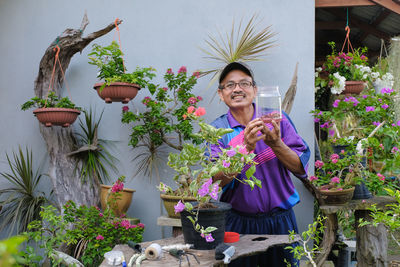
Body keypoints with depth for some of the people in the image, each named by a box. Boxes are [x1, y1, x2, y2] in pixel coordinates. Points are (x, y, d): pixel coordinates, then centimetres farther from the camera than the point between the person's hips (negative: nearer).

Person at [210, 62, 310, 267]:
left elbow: (300, 168, -5)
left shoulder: (277, 119, -1)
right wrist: (246, 148, -26)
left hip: (280, 221, 1)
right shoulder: (216, 130, -3)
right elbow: (217, 182, -15)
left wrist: (276, 143, -21)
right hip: (238, 224, -1)